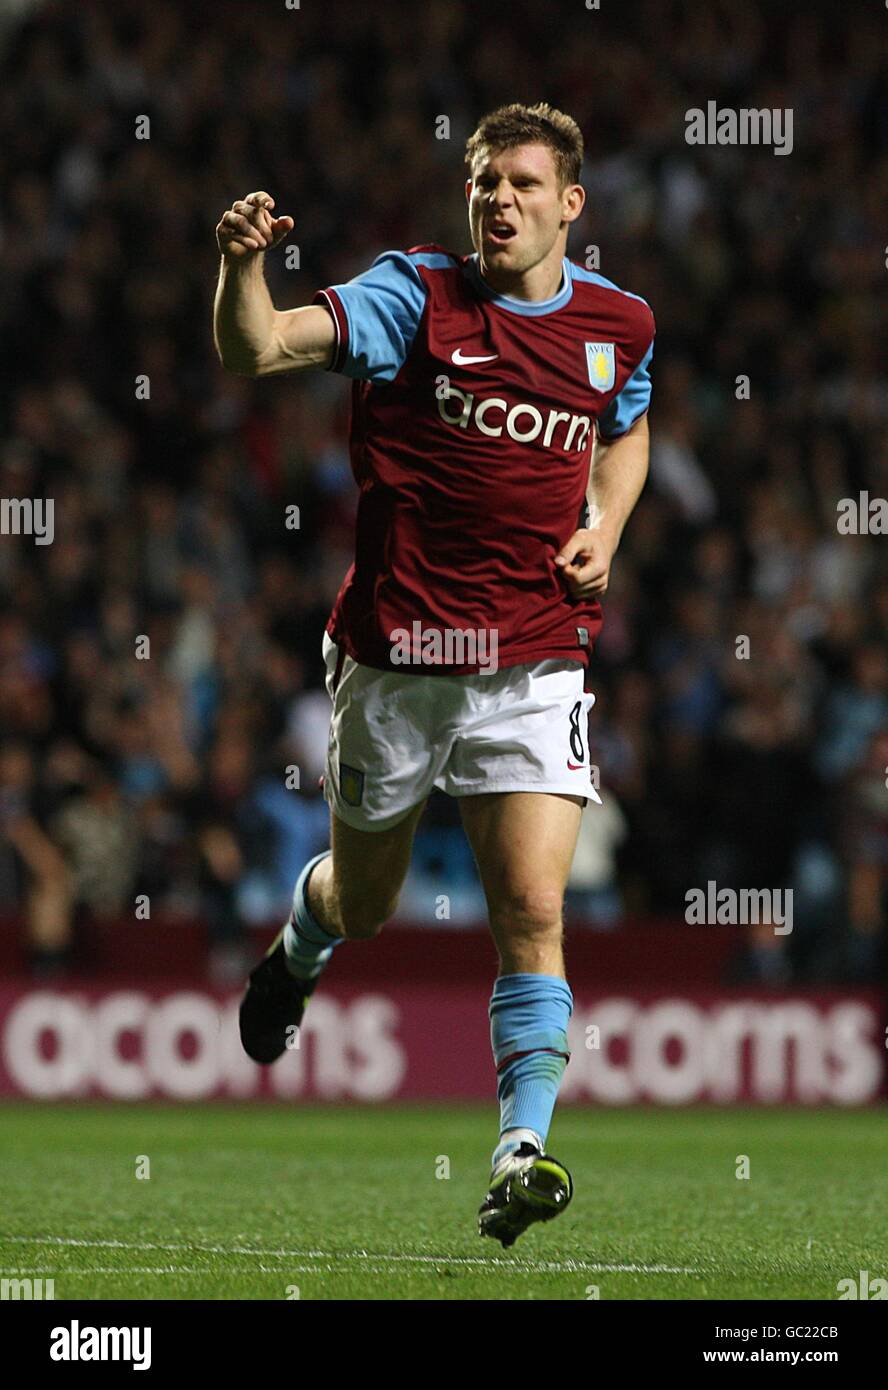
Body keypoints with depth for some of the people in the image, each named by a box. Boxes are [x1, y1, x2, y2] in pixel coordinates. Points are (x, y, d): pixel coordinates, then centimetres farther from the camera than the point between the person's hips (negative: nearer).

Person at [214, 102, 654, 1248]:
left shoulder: (619, 324, 4)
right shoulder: (414, 297, -8)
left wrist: (603, 531, 7)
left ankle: (521, 1156, -15)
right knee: (363, 905, 17)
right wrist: (243, 264, -44)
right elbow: (255, 350, -22)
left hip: (536, 666, 1)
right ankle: (299, 948, 53)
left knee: (532, 914, -14)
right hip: (396, 657, -1)